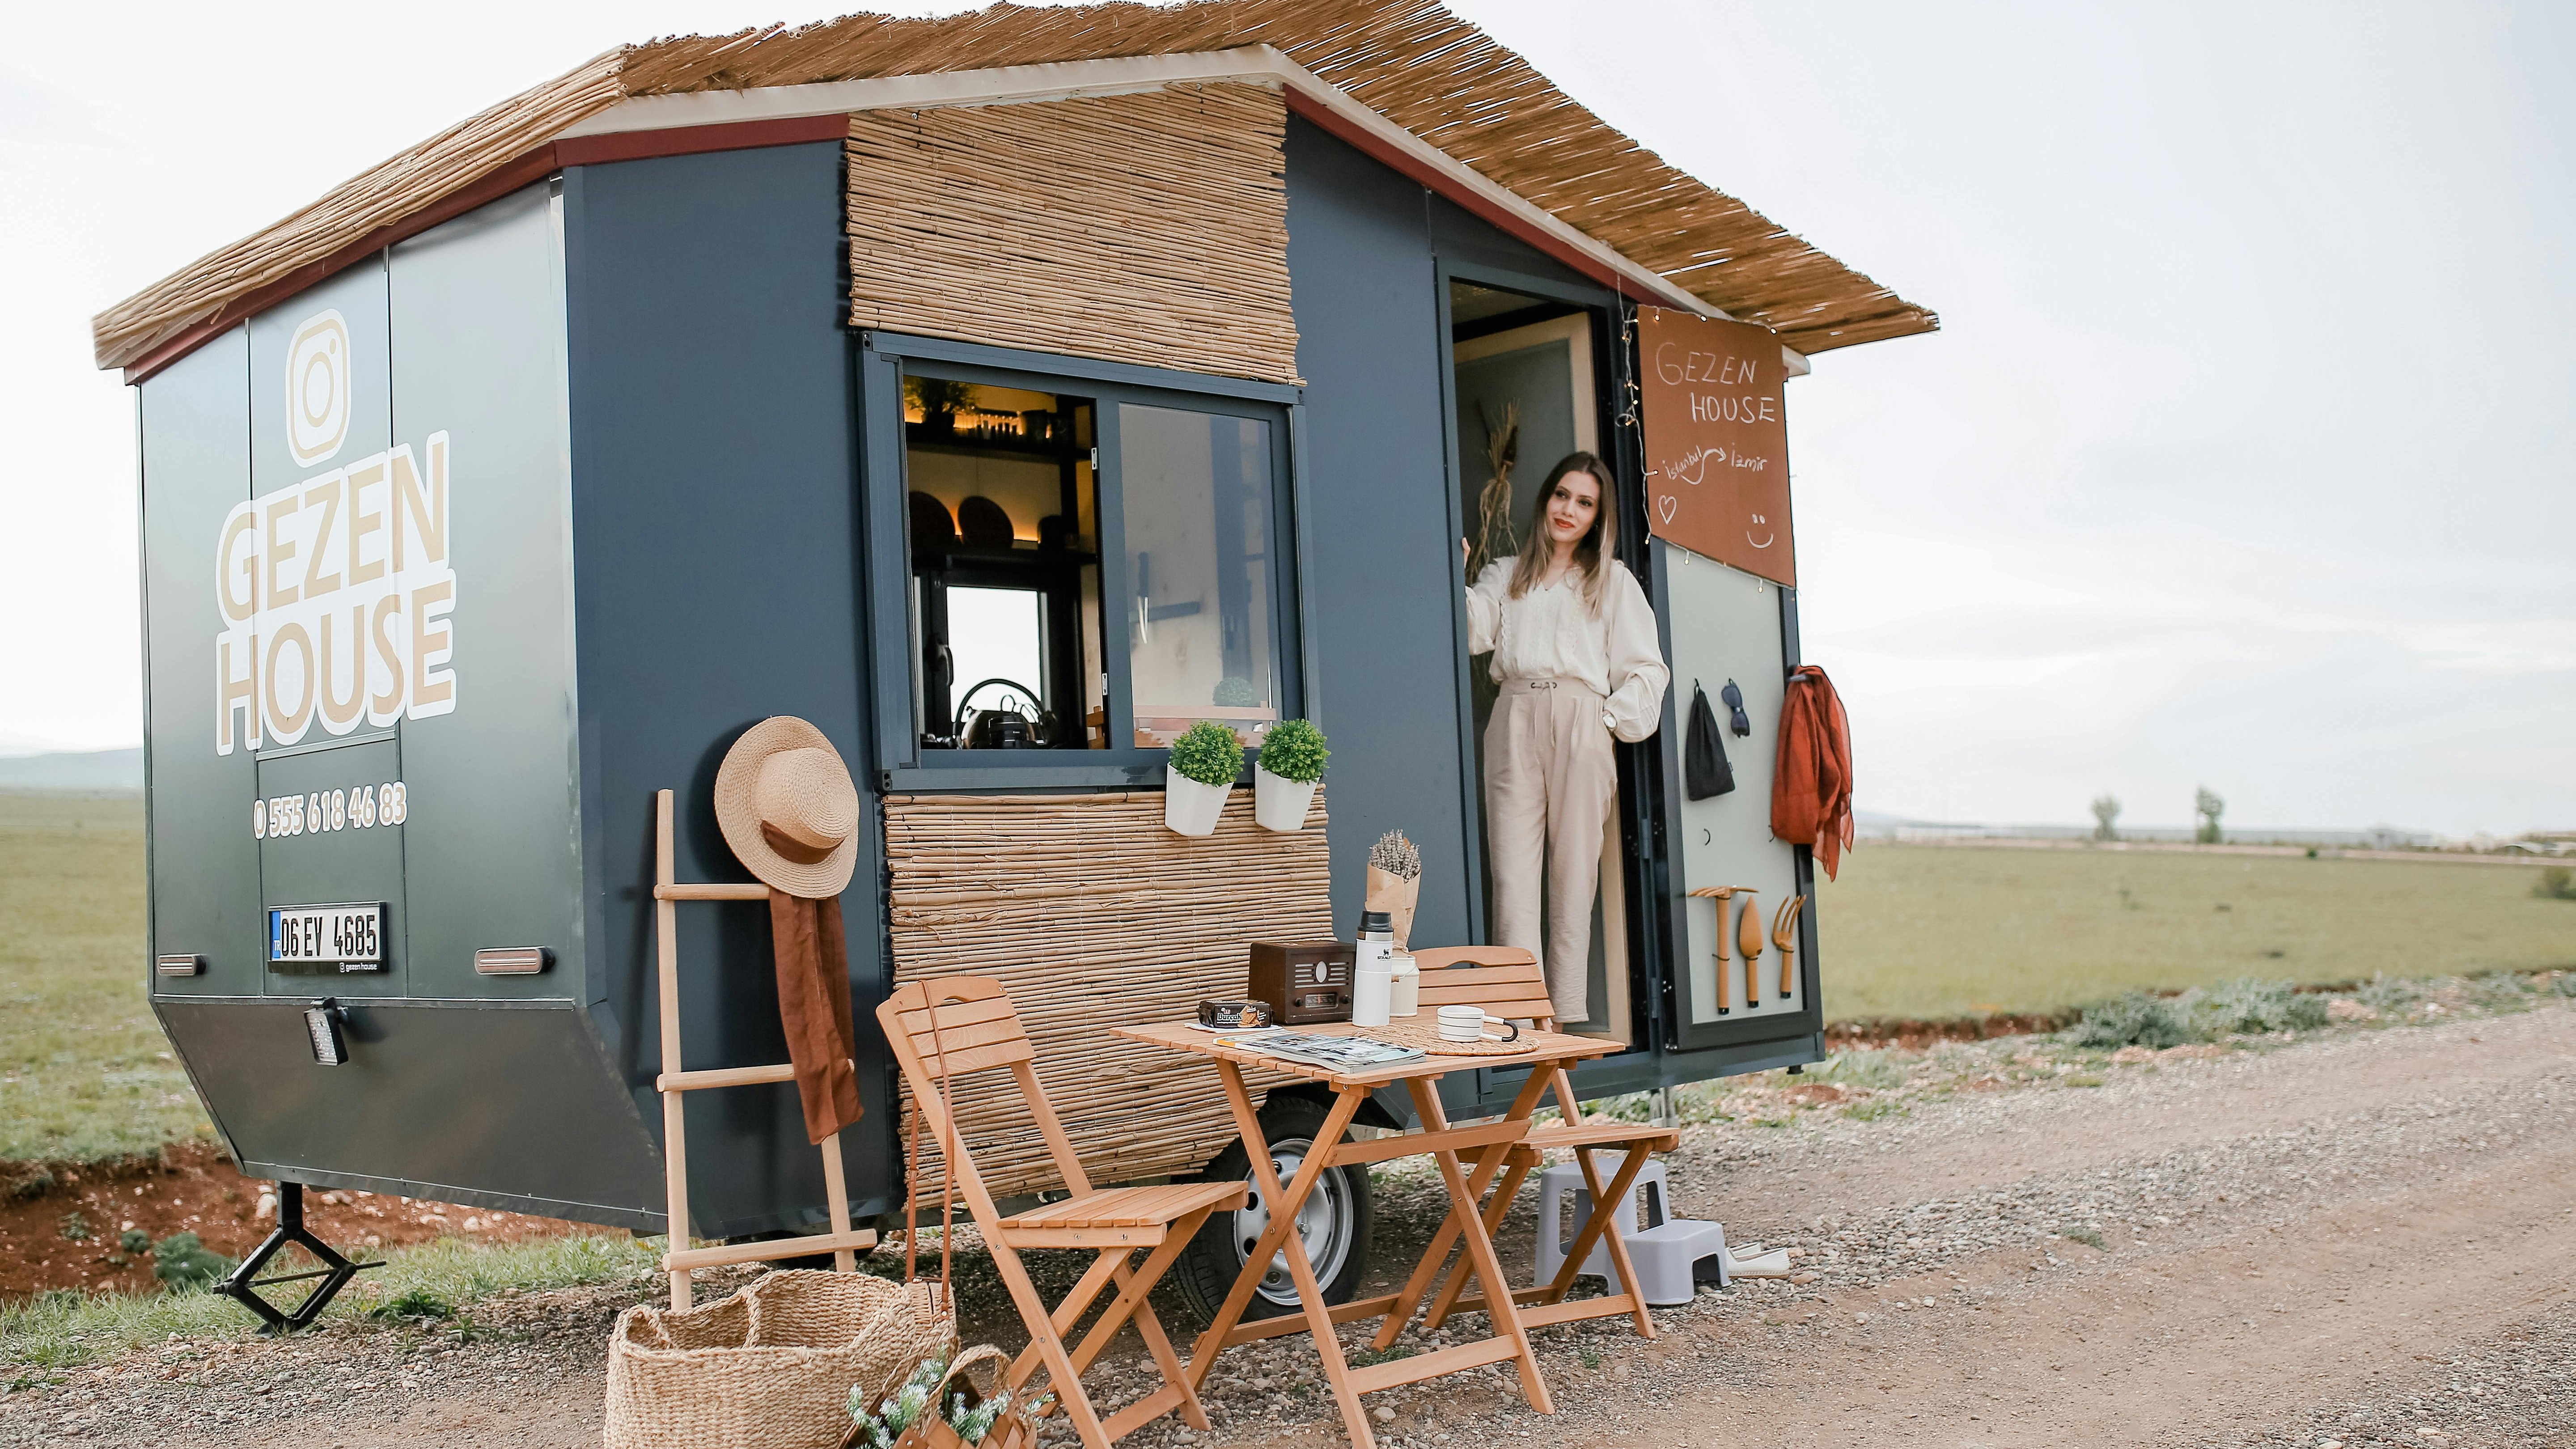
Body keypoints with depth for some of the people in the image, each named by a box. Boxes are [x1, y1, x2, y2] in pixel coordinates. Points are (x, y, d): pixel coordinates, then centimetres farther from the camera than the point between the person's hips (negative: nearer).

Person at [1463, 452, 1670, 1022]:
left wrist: (1612, 719, -2)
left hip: (1580, 727, -1)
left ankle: (1569, 1013, 0)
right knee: (1512, 873, -10)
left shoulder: (1614, 582, 17)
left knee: (1574, 872, -2)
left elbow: (1646, 669, 11)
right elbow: (1474, 631, 3)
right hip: (1515, 723, 1)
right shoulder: (1505, 576, 21)